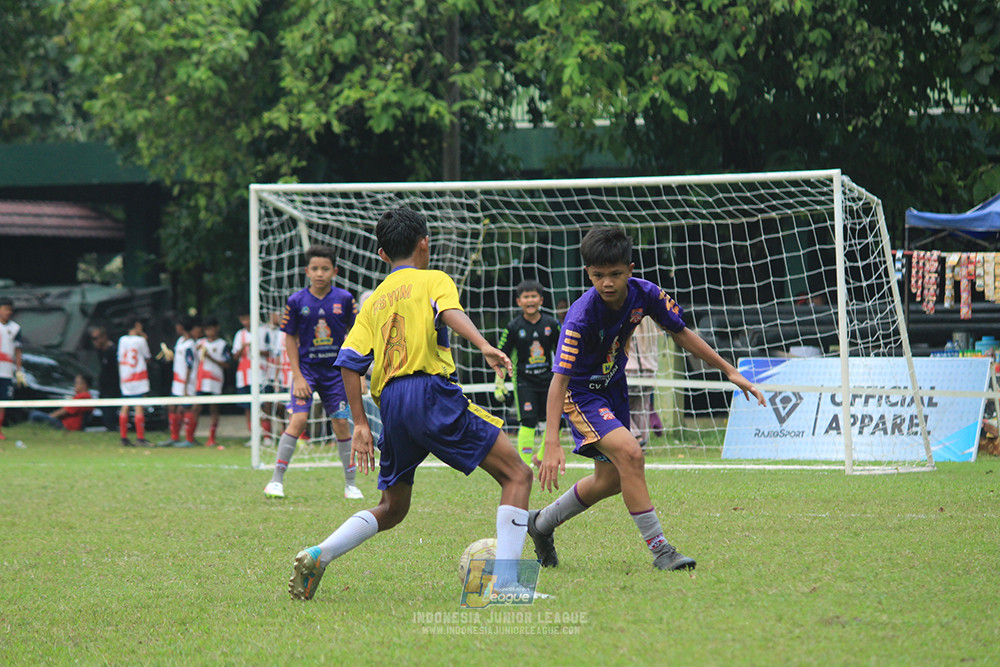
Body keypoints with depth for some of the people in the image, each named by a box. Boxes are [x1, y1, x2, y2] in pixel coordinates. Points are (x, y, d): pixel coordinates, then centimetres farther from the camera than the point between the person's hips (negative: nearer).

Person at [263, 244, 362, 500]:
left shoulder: (344, 299, -2)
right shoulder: (297, 301, -5)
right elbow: (290, 338, 0)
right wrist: (298, 376, -6)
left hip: (336, 371, 1)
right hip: (306, 368, -1)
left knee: (341, 423, 1)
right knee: (298, 419, -14)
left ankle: (350, 484, 11)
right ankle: (276, 480, -9)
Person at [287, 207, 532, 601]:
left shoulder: (374, 301, 24)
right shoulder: (433, 280, 11)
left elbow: (349, 362, 13)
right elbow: (450, 313, -12)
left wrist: (360, 424, 14)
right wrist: (484, 346, -27)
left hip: (389, 403, 6)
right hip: (431, 390, -6)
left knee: (392, 509, 22)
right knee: (517, 476, -1)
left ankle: (318, 556, 0)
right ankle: (506, 582, -15)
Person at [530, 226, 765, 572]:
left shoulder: (643, 294, -17)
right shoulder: (581, 315, -33)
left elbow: (680, 332, 1)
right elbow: (560, 378, -35)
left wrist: (729, 370, 1)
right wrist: (552, 443, -43)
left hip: (613, 387, 7)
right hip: (581, 392, -7)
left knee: (610, 480, 16)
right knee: (629, 453, -28)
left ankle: (541, 523, 38)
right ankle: (659, 549, -21)